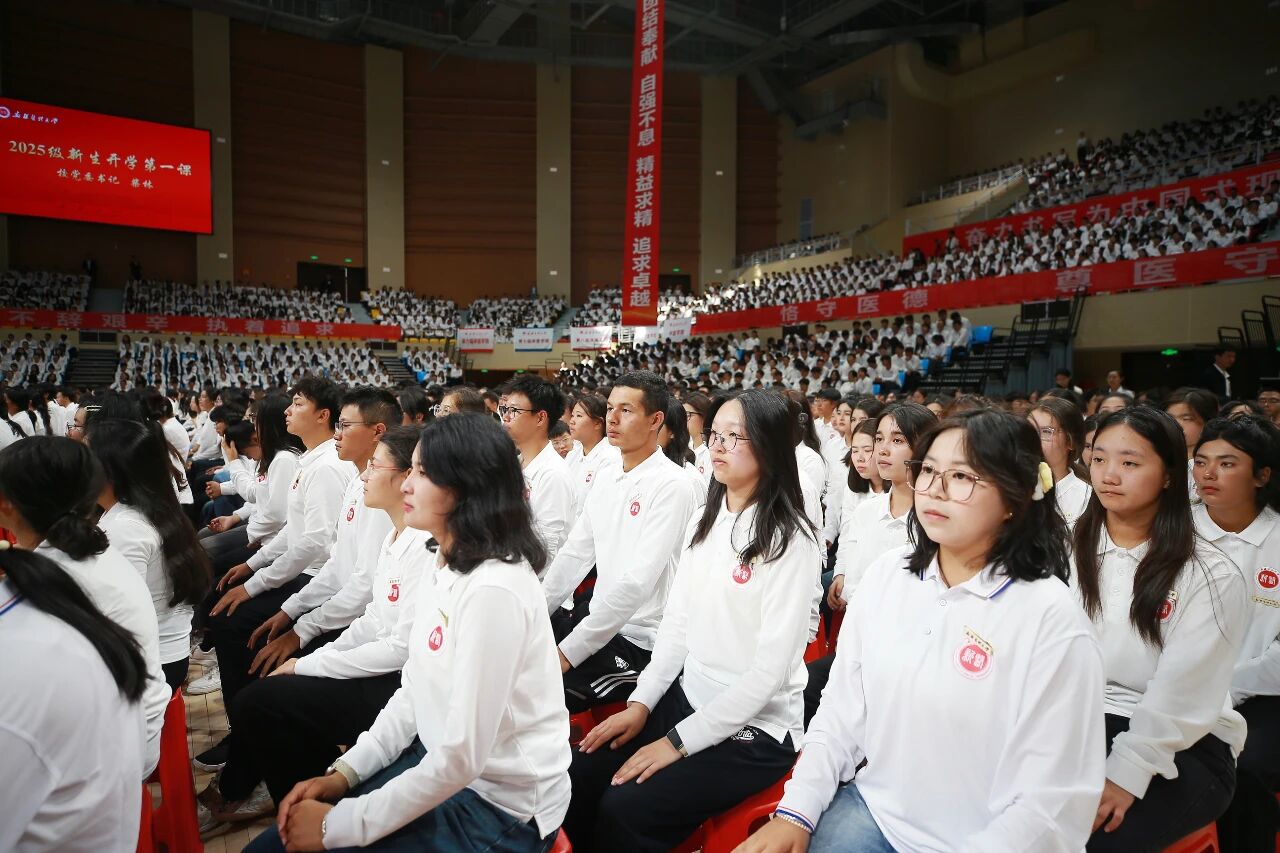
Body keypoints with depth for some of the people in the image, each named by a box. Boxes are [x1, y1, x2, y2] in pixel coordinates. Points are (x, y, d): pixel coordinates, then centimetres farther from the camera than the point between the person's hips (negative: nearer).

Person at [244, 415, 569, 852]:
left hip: (500, 804, -8)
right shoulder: (442, 567, 3)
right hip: (437, 764, 8)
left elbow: (462, 758, -25)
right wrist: (343, 773, 1)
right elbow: (413, 692, 10)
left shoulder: (493, 589, -27)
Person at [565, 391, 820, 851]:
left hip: (754, 727, -6)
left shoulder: (789, 539, -17)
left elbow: (771, 669, -19)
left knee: (624, 810, -18)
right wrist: (640, 702, -2)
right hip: (687, 698, 6)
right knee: (580, 776, -6)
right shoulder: (704, 521, 5)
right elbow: (676, 622, 8)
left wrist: (679, 741, -18)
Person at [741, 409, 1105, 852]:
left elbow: (1052, 805, -16)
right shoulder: (886, 573, -2)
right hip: (871, 811, 4)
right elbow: (841, 710, 1)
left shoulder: (1052, 618, -17)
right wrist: (795, 811, -8)